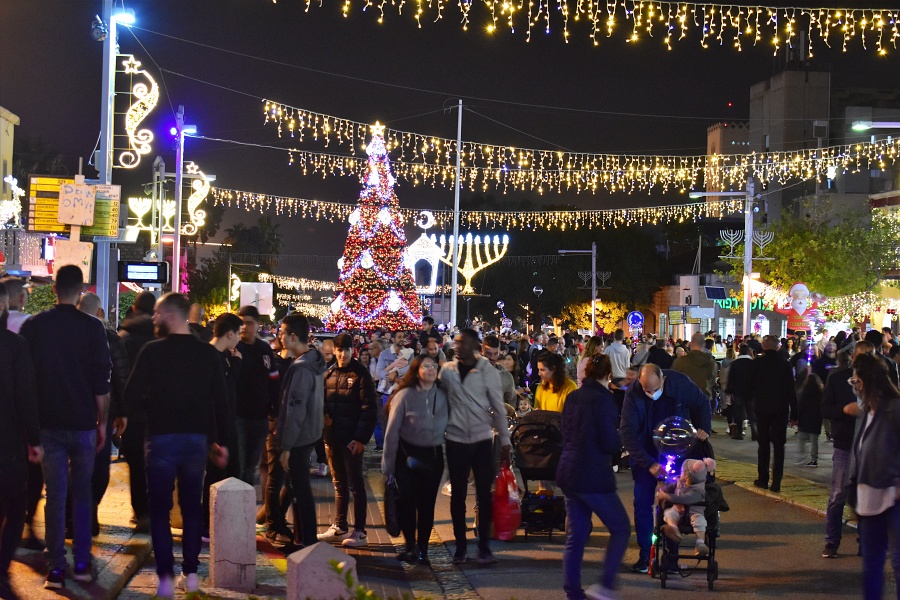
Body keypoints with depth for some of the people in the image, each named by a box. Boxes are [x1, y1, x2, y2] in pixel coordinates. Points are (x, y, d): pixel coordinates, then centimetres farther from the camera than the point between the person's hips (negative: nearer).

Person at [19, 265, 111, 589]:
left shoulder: (33, 326, -2)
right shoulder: (92, 327, -6)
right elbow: (102, 382, -5)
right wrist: (102, 422, 5)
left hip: (48, 423, 1)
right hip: (83, 423, 0)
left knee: (55, 494, 3)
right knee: (82, 493, 11)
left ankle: (56, 569, 1)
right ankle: (82, 564, 10)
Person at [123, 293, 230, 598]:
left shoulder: (152, 351, -9)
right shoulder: (209, 353, 1)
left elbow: (132, 398, -12)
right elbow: (221, 401, 1)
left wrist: (153, 405, 8)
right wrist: (219, 441, 10)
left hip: (162, 437, -3)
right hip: (197, 438, 3)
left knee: (160, 509, 5)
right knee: (192, 506, 15)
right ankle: (191, 573, 17)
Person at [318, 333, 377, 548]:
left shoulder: (361, 374, -8)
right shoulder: (329, 374, 10)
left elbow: (368, 409, -11)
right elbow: (322, 401, 17)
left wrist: (361, 438, -16)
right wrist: (323, 414, -4)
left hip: (351, 439, -6)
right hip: (332, 437, 6)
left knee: (355, 484, -1)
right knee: (339, 483, 14)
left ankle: (359, 532, 2)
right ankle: (339, 527, 22)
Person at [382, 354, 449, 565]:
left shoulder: (442, 396, 0)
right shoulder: (405, 395, -9)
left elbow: (448, 425, 5)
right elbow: (392, 431, -7)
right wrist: (388, 464, -6)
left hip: (434, 455, 3)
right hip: (408, 455, -3)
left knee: (427, 504, 5)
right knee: (407, 502, -5)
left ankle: (422, 549, 17)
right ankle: (410, 547, 13)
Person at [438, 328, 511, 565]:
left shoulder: (488, 371, -4)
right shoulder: (447, 370, 1)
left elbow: (498, 408, -2)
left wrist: (505, 442, -3)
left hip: (482, 440, -2)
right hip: (456, 441, 2)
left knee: (484, 494, 0)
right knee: (457, 495, 7)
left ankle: (484, 546, 10)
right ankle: (460, 546, 17)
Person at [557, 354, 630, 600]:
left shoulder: (572, 397, 8)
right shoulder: (603, 399, -13)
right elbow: (610, 443, -16)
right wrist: (622, 440, 4)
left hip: (568, 473, 8)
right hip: (593, 476, -7)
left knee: (575, 536, 13)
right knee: (620, 529, 5)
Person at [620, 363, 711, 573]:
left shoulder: (680, 383, -18)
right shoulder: (633, 394, -23)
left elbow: (702, 404, 2)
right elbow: (627, 433, -25)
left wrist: (703, 427, -15)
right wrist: (649, 464, -31)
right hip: (645, 454, -1)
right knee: (642, 503, -5)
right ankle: (645, 555, 3)